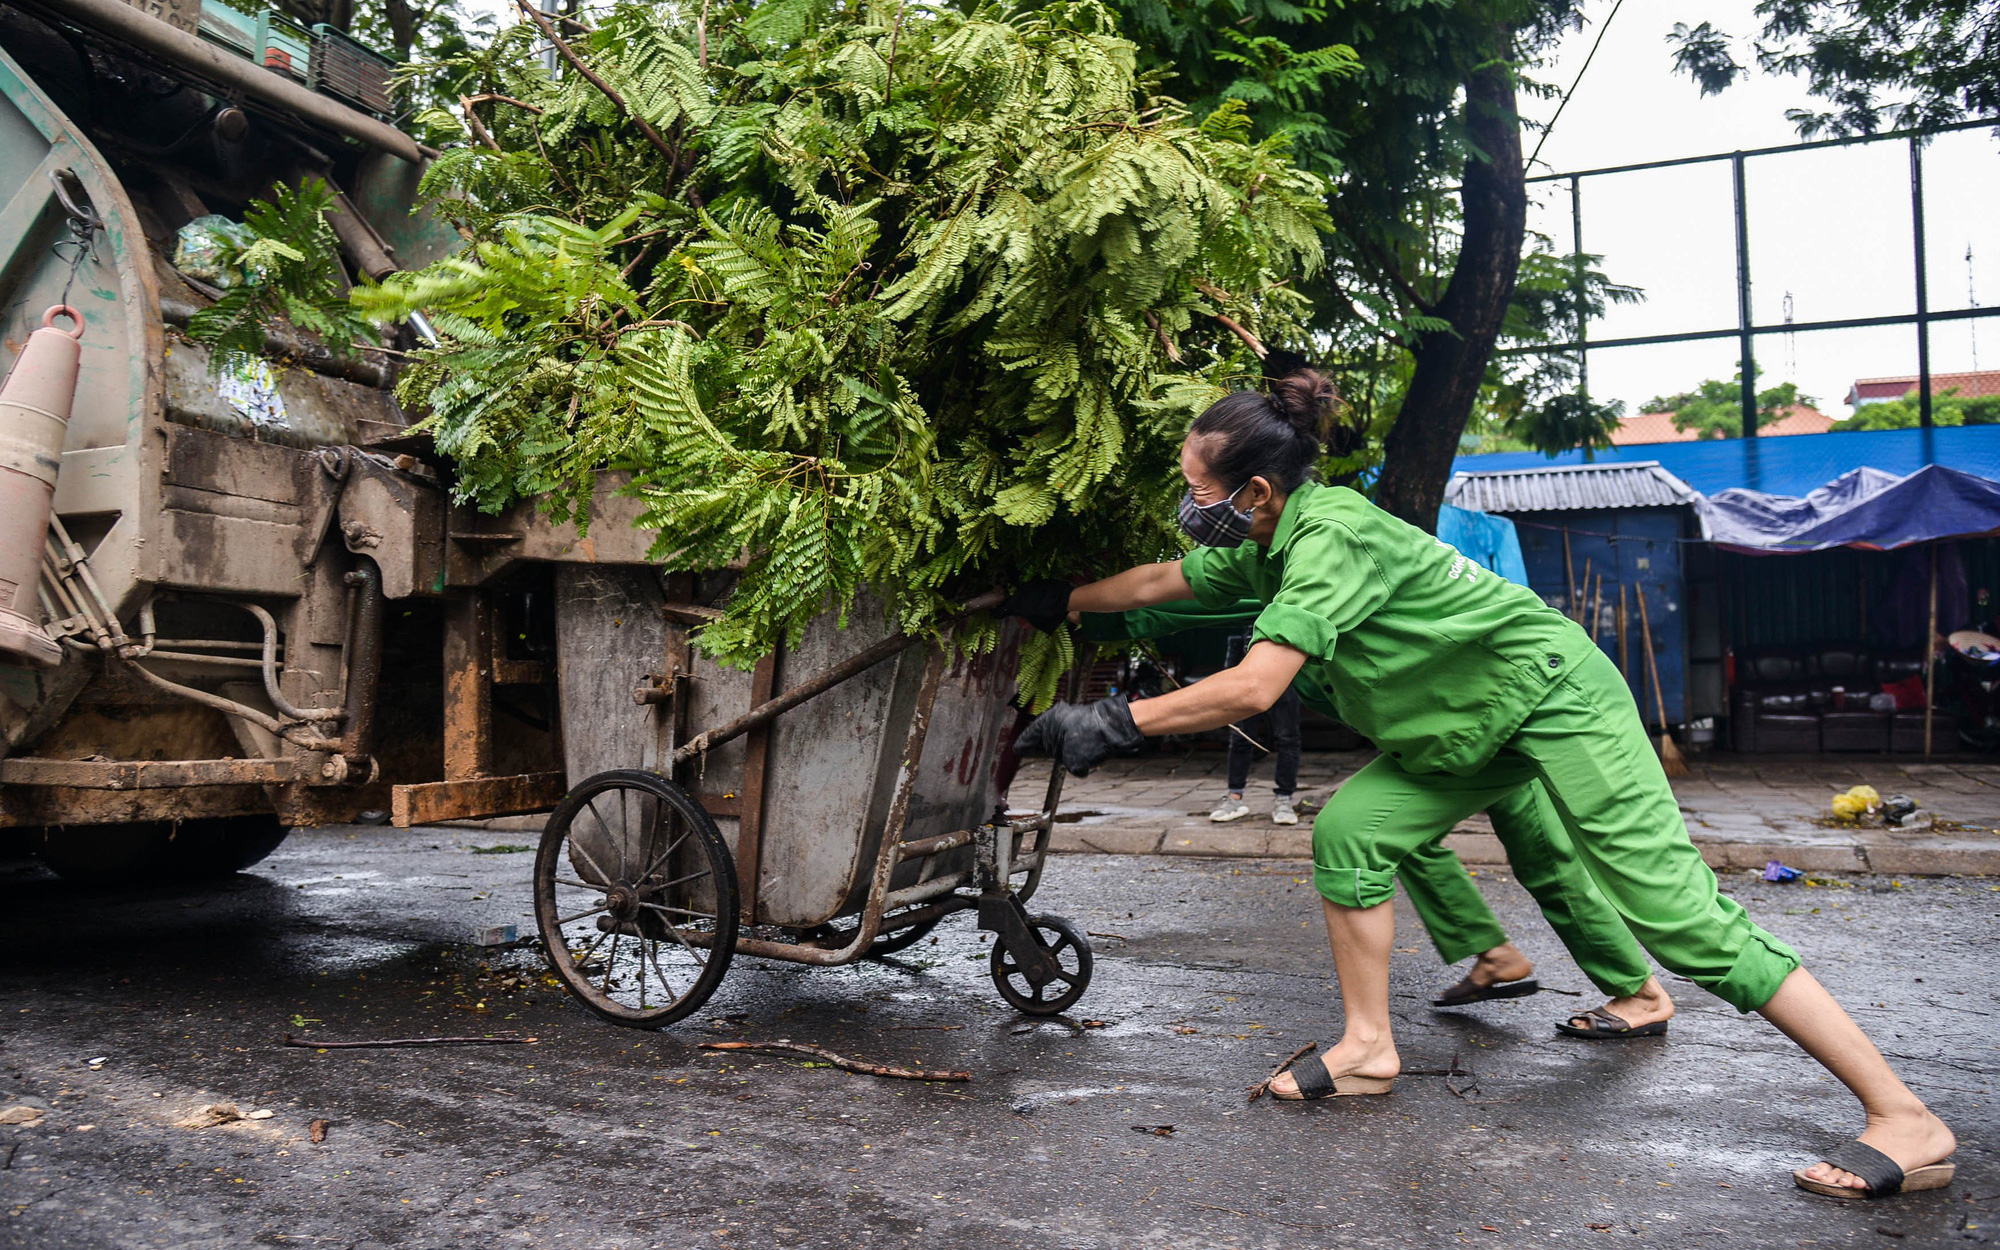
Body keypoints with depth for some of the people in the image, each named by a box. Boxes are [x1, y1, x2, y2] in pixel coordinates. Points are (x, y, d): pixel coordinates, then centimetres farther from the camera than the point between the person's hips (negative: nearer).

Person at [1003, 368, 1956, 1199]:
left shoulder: (1332, 536, -27)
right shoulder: (1263, 546, 2)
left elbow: (1254, 687, -36)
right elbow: (1158, 582, 17)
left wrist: (1112, 724, -31)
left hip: (1555, 698, -9)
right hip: (1470, 726, 9)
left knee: (1680, 913, -11)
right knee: (1349, 829, -1)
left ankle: (1906, 1120, -3)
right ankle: (1369, 1048, 10)